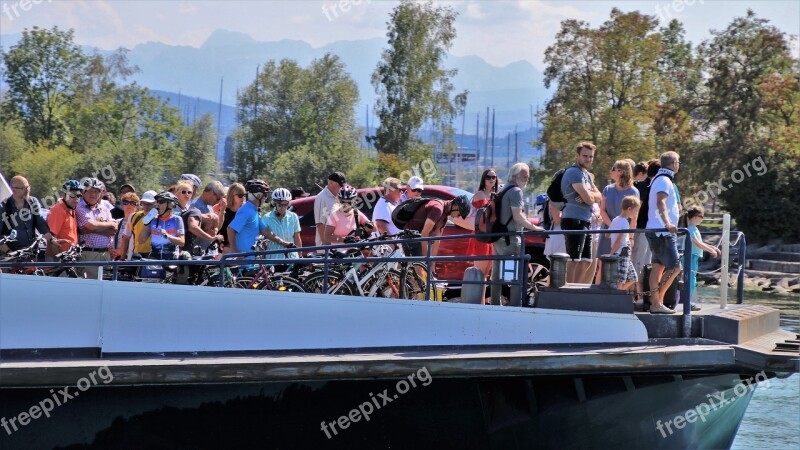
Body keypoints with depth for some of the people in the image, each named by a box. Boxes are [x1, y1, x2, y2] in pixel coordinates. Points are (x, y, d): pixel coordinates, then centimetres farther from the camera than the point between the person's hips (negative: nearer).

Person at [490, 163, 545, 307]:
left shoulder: (503, 191, 19)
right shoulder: (516, 191, -10)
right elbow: (517, 216, -19)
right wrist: (534, 227, -13)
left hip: (498, 237, 10)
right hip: (511, 239, -10)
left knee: (497, 274, 13)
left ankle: (495, 304, 17)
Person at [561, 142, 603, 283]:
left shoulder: (586, 174, 21)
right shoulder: (574, 172, -11)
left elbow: (599, 197, 12)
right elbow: (589, 199, -18)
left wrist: (589, 195, -9)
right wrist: (591, 194, 4)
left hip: (586, 222, 10)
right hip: (574, 220, -10)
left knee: (585, 261, 12)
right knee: (574, 260, -13)